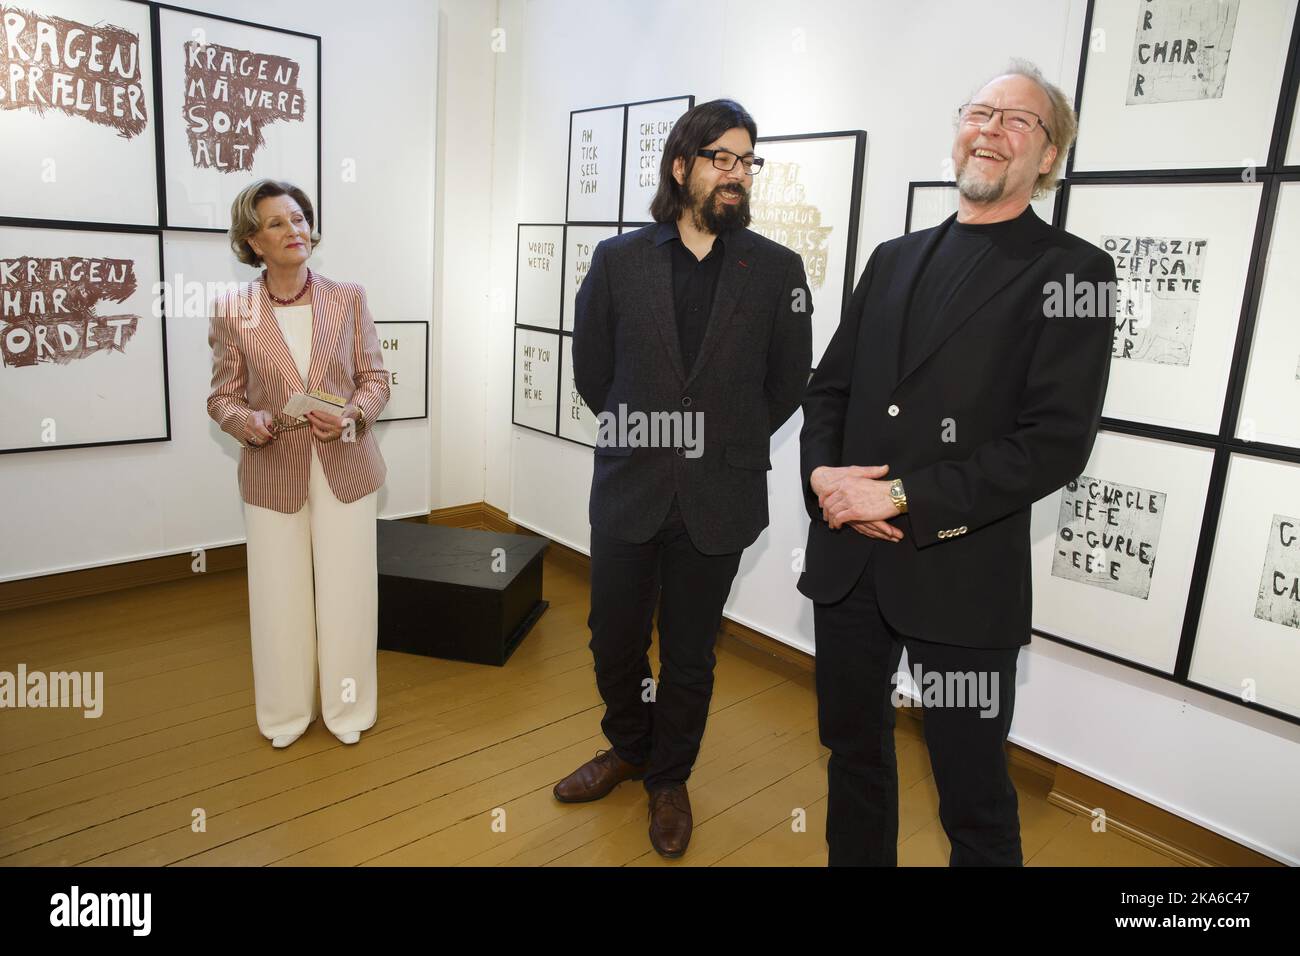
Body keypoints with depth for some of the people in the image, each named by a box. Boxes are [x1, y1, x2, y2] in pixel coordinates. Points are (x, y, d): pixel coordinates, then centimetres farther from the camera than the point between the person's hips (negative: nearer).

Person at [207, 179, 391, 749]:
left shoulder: (348, 298, 0)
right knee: (280, 596, 9)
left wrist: (352, 414, -16)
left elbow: (375, 380, 4)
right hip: (274, 473, 0)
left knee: (346, 592, 8)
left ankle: (347, 708, 29)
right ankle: (286, 713, 31)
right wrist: (250, 422, -19)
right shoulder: (232, 311, -3)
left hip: (344, 468, 1)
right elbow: (223, 397, 3)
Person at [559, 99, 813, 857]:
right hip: (628, 490, 1)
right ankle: (628, 749, 44)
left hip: (718, 501, -1)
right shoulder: (619, 259, 0)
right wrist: (636, 432, 9)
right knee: (615, 639, 15)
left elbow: (788, 383, 5)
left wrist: (730, 444, 5)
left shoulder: (777, 270, -2)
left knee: (689, 656, 13)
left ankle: (669, 779, 38)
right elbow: (591, 368, 7)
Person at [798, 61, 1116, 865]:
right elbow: (829, 386, 12)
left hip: (963, 576, -5)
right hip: (848, 557, 5)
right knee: (854, 749, 21)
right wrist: (823, 474, -8)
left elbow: (1057, 442, -14)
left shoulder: (1072, 272, -4)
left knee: (974, 796, 11)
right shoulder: (894, 258, 13)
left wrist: (902, 498, -18)